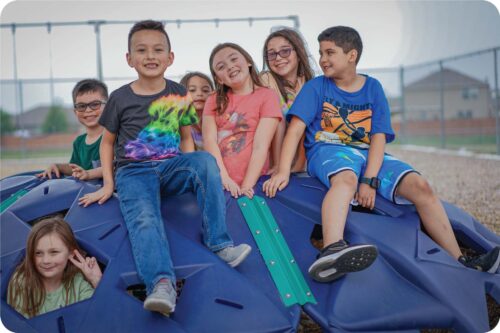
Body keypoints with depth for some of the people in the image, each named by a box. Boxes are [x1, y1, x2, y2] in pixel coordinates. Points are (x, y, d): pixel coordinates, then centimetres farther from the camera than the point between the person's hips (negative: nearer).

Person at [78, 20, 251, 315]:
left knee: (205, 160, -29)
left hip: (172, 167, 2)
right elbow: (107, 141, 12)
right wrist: (108, 184, 3)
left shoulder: (180, 95, 8)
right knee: (144, 220, -31)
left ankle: (219, 243, -27)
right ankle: (162, 285, -52)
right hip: (134, 172, -2)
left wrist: (193, 173, 0)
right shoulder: (120, 98, 2)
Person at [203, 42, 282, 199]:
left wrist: (246, 186, -16)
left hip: (249, 183, -3)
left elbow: (261, 146, -5)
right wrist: (224, 178, -15)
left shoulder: (267, 96, 5)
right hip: (216, 181, 3)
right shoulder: (214, 100, 16)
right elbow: (209, 141, 1)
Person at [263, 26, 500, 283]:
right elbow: (296, 127, -5)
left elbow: (379, 136, 1)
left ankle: (460, 263, -11)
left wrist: (370, 180, -16)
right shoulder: (316, 87, 7)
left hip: (369, 155, 4)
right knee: (346, 178, -39)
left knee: (420, 186, -16)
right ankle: (331, 252, -67)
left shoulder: (372, 87, 11)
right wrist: (283, 171, -21)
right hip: (327, 151, -3)